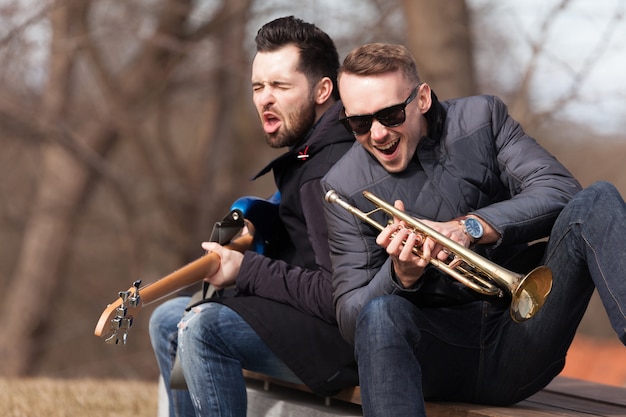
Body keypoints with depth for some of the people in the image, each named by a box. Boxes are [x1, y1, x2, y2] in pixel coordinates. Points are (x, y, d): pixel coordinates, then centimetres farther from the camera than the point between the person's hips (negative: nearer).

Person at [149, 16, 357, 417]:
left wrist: (247, 272, -17)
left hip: (345, 338, -11)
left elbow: (340, 295, -27)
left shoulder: (331, 170, -21)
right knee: (168, 321, 13)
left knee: (203, 327, -28)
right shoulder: (305, 153, 12)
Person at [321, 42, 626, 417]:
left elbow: (561, 193, -8)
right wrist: (401, 276, -21)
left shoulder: (482, 118, 5)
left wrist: (472, 226, -21)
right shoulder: (344, 188, 1)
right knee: (381, 314, -36)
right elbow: (351, 318, -1)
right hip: (436, 355, -2)